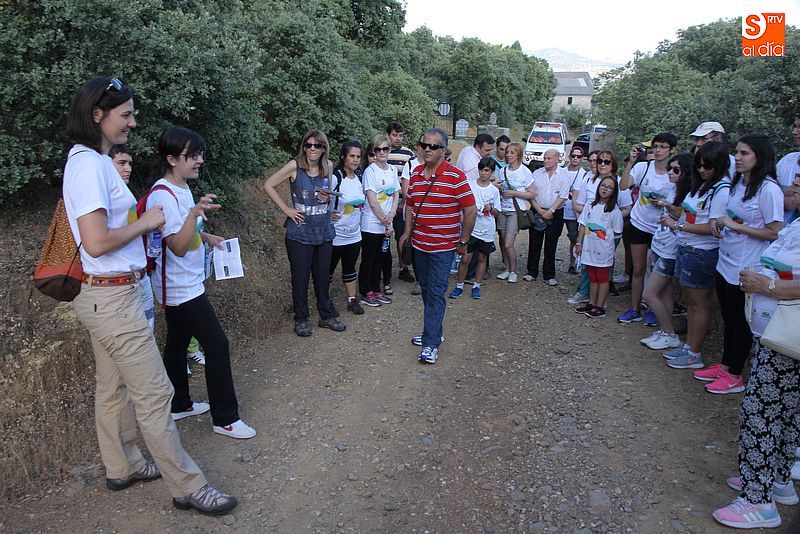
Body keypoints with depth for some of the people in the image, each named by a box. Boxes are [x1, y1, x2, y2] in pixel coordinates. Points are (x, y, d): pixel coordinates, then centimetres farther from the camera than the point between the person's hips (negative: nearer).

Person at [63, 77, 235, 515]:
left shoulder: (92, 161, 11)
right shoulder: (90, 165, -19)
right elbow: (96, 242, -25)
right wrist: (145, 222, -14)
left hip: (102, 295, 10)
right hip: (114, 298, -10)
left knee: (113, 388, 20)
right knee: (154, 394, -1)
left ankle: (122, 467, 37)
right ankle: (187, 487, 11)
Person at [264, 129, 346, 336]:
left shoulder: (328, 166, 2)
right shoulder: (295, 166, -11)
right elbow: (268, 185, -6)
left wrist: (328, 198, -4)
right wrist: (287, 209, -9)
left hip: (324, 231, 4)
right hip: (300, 232, -4)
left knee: (322, 276, 13)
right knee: (300, 277, 6)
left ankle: (327, 316, 27)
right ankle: (301, 319, 22)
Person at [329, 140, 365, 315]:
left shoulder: (358, 179, 6)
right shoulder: (335, 178, -16)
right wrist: (328, 215, -21)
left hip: (354, 234, 6)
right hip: (336, 235, -6)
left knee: (350, 268, 17)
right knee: (328, 269, 9)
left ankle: (352, 300, 28)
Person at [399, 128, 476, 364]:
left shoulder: (456, 177, -13)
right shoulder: (416, 174, 7)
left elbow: (470, 210, -10)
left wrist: (463, 241, -7)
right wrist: (407, 232, 10)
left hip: (443, 246, -6)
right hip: (419, 244, 6)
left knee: (435, 293, -6)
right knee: (426, 290, 15)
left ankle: (431, 344, -1)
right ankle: (432, 331, 30)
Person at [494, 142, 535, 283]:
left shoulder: (525, 171, -6)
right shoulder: (503, 171, 9)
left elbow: (532, 194, -5)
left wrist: (514, 193, -15)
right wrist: (498, 188, -5)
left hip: (516, 211, -5)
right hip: (502, 209, 5)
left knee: (508, 245, -9)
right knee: (502, 242, 7)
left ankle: (513, 271, 10)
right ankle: (507, 269, 22)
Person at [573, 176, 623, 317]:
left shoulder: (614, 210, -8)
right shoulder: (591, 206, 4)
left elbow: (617, 233, -3)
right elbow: (583, 225, 6)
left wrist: (606, 236, -8)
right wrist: (579, 243, 3)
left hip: (604, 250, -4)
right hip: (590, 248, 4)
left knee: (602, 278, 6)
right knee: (592, 277, 15)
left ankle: (600, 306, 14)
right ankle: (591, 303, 25)